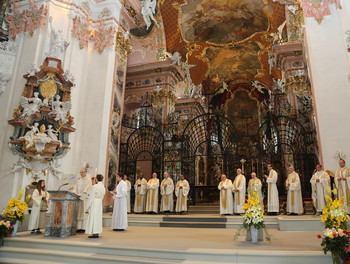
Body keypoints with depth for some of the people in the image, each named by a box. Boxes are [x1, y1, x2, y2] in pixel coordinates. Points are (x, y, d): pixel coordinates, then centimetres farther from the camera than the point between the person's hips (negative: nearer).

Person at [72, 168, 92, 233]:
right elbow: (75, 188, 8)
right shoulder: (78, 180, 16)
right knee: (78, 213, 3)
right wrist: (74, 194, -10)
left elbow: (86, 190, -12)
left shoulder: (88, 180, -3)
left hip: (85, 199, -6)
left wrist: (80, 195, -21)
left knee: (84, 213, -5)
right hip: (78, 198, 6)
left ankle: (84, 228, -3)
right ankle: (78, 228, 7)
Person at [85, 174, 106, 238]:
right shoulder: (103, 187, 6)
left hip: (94, 202, -7)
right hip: (100, 202, 7)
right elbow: (102, 197, 9)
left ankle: (94, 233, 1)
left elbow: (92, 197, -12)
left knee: (93, 217, -1)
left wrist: (88, 206, -6)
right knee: (98, 217, 12)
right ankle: (97, 232, 18)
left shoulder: (95, 186, -15)